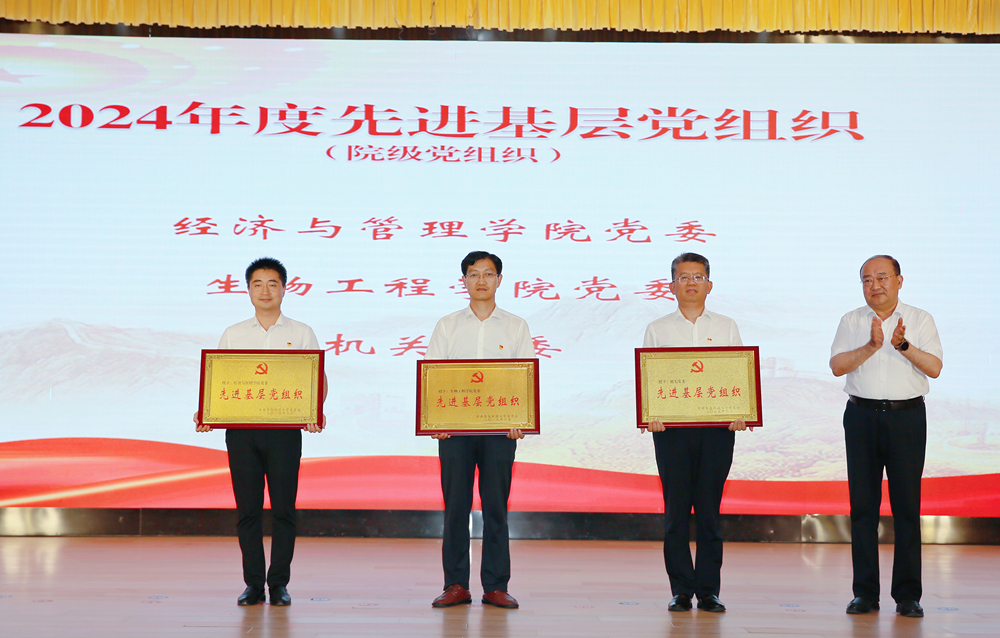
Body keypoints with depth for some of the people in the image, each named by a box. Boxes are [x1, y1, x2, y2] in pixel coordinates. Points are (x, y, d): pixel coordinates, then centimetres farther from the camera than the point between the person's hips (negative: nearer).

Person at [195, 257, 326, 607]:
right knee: (248, 509, 2)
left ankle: (279, 583, 8)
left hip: (285, 429, -1)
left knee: (283, 508, -1)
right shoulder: (233, 335, 13)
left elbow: (318, 379, 5)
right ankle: (253, 583, 10)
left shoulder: (301, 334, 9)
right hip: (240, 429, 1)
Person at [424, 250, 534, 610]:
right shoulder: (447, 326, 11)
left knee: (496, 507, 1)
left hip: (500, 428, 0)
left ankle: (495, 586, 7)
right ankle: (455, 585, 7)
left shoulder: (516, 327, 10)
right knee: (455, 506, 0)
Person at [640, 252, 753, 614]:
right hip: (671, 426, 0)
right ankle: (681, 590, 9)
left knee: (709, 510, 1)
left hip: (717, 426, 0)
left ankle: (709, 591, 8)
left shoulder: (726, 328, 13)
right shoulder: (658, 330, 11)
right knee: (676, 511, 1)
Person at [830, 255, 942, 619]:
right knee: (862, 505, 2)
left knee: (907, 505, -2)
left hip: (907, 415, -1)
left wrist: (904, 346, -18)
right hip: (862, 415, 1)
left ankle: (908, 595, 5)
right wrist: (872, 347, -16)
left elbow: (934, 368, -4)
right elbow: (837, 366, -4)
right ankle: (865, 592, 8)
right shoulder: (851, 321, 9)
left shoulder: (920, 320, 7)